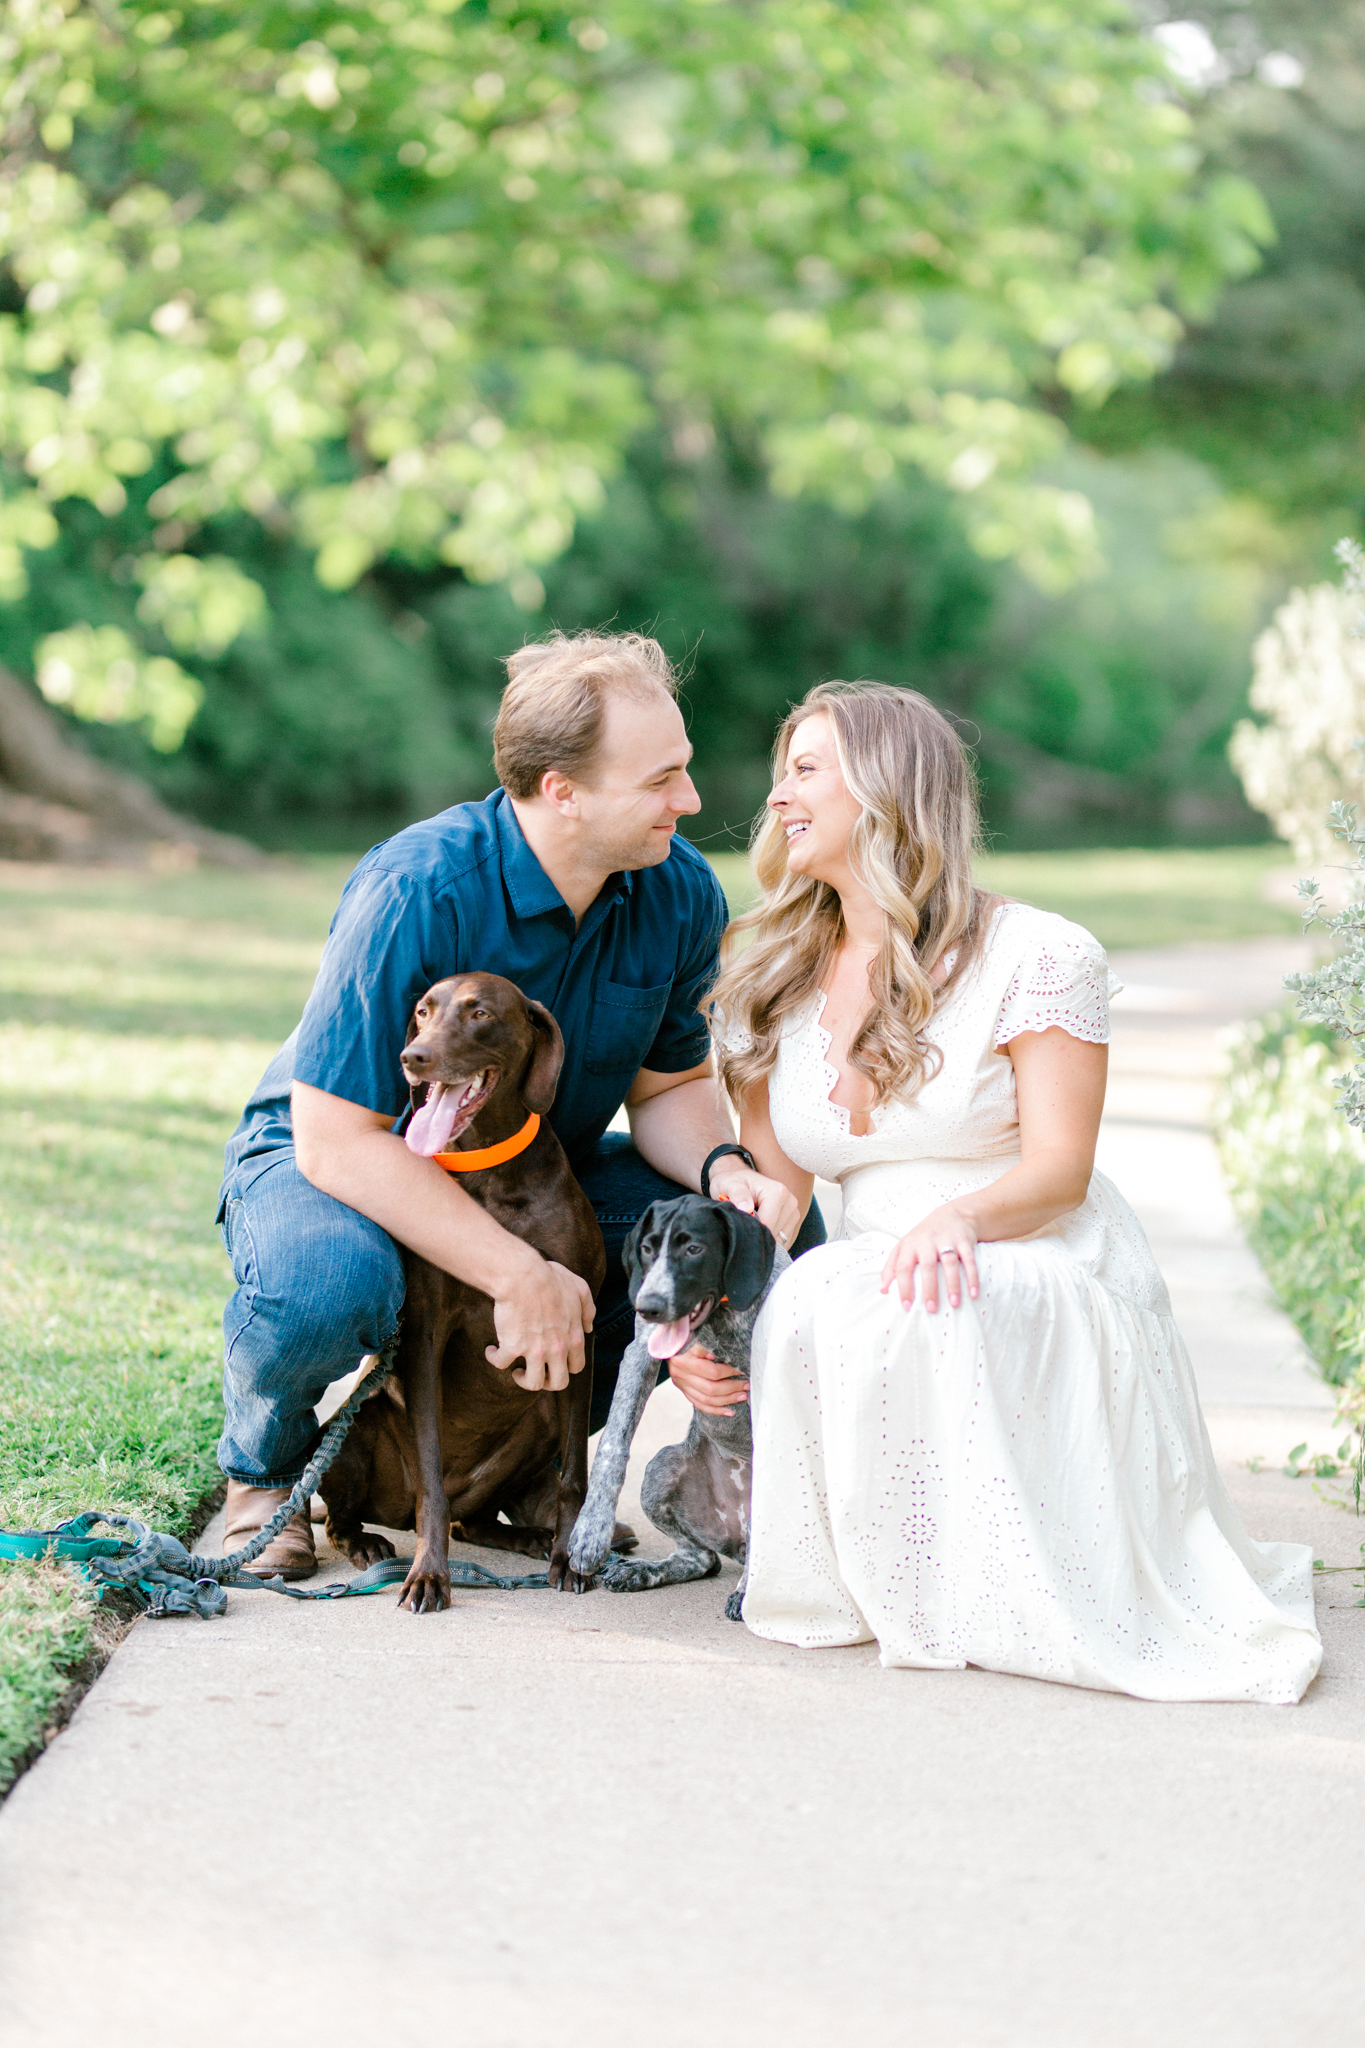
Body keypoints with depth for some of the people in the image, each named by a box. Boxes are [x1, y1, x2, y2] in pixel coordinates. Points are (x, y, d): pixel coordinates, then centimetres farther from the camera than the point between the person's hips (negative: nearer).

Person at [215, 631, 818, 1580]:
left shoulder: (680, 892, -13)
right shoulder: (417, 891, -31)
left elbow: (673, 1085, 2)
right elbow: (337, 1139, -31)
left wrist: (725, 1169, -23)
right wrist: (518, 1275, -34)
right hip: (340, 1160, -6)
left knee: (776, 1234, -10)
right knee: (326, 1281, -41)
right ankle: (265, 1468, -4)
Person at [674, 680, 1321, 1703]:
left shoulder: (1035, 956, -6)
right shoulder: (778, 987, 12)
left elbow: (1059, 1169, -11)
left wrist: (957, 1216, -32)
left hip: (1055, 1298, -5)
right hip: (879, 1309, 5)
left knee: (914, 1306, -37)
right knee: (804, 1303, -30)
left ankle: (991, 1589, -19)